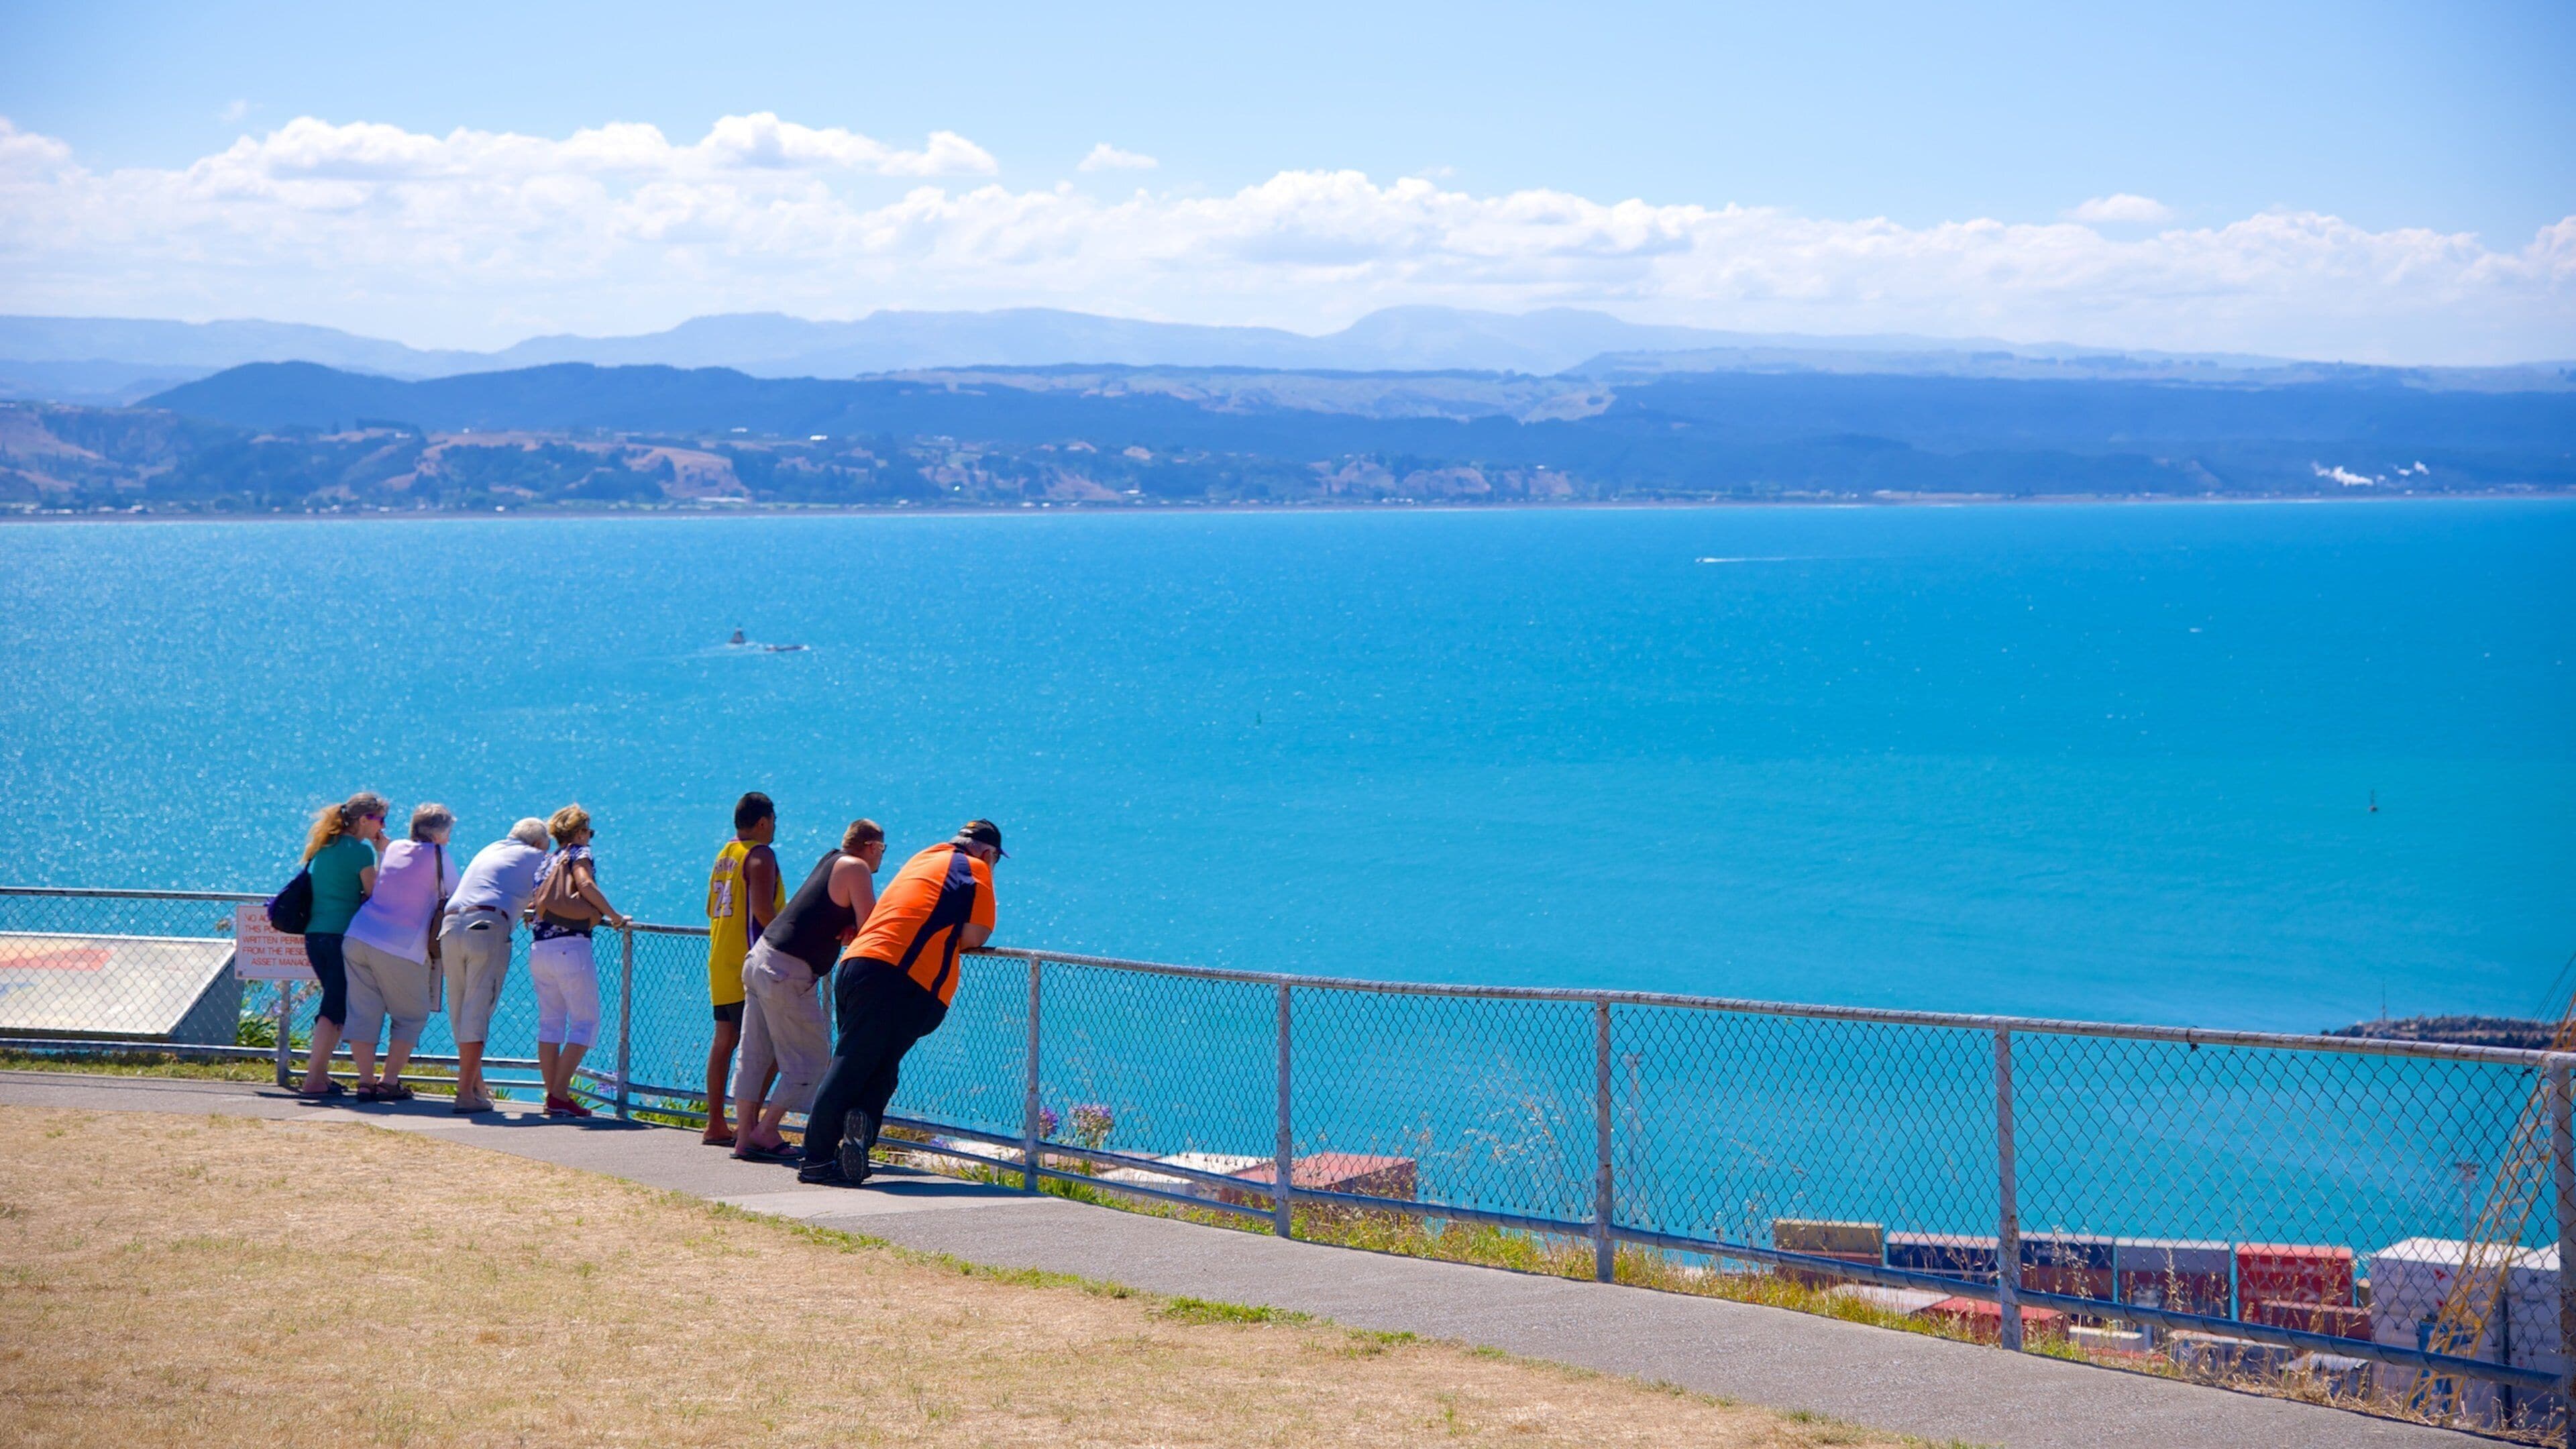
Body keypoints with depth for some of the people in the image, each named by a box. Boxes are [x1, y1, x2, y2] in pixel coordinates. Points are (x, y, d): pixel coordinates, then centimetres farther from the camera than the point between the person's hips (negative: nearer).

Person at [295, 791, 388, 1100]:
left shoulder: (323, 847, 16)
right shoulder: (361, 849, -7)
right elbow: (374, 893, -8)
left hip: (314, 934, 8)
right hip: (344, 934, -8)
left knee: (336, 1005, 17)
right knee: (335, 1009, -7)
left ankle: (319, 1074, 15)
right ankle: (314, 1080, -12)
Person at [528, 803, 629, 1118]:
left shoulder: (548, 861, 20)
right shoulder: (579, 852, 2)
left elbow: (532, 902, 13)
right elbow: (585, 884, -16)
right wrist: (614, 916, -10)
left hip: (538, 948, 7)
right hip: (570, 946, -7)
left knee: (550, 1022, 10)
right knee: (585, 1022, -3)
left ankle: (552, 1096, 8)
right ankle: (559, 1096, -11)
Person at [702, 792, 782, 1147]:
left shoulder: (724, 855, 16)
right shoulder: (760, 855, -11)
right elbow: (763, 911, -21)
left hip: (720, 967, 9)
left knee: (723, 1041, 13)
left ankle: (716, 1125, 17)